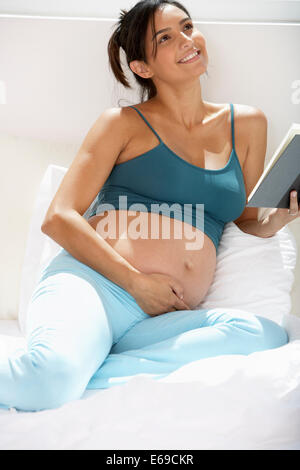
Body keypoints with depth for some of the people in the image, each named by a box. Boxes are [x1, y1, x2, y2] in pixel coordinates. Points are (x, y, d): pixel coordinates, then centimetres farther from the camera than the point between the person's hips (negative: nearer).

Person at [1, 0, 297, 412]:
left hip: (162, 321, 5)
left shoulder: (247, 124, 21)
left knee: (265, 334, -29)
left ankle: (88, 380, -25)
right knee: (53, 372, -38)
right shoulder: (124, 123, 11)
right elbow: (59, 219, 2)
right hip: (93, 284, -4)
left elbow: (246, 224, 29)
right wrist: (136, 282, -9)